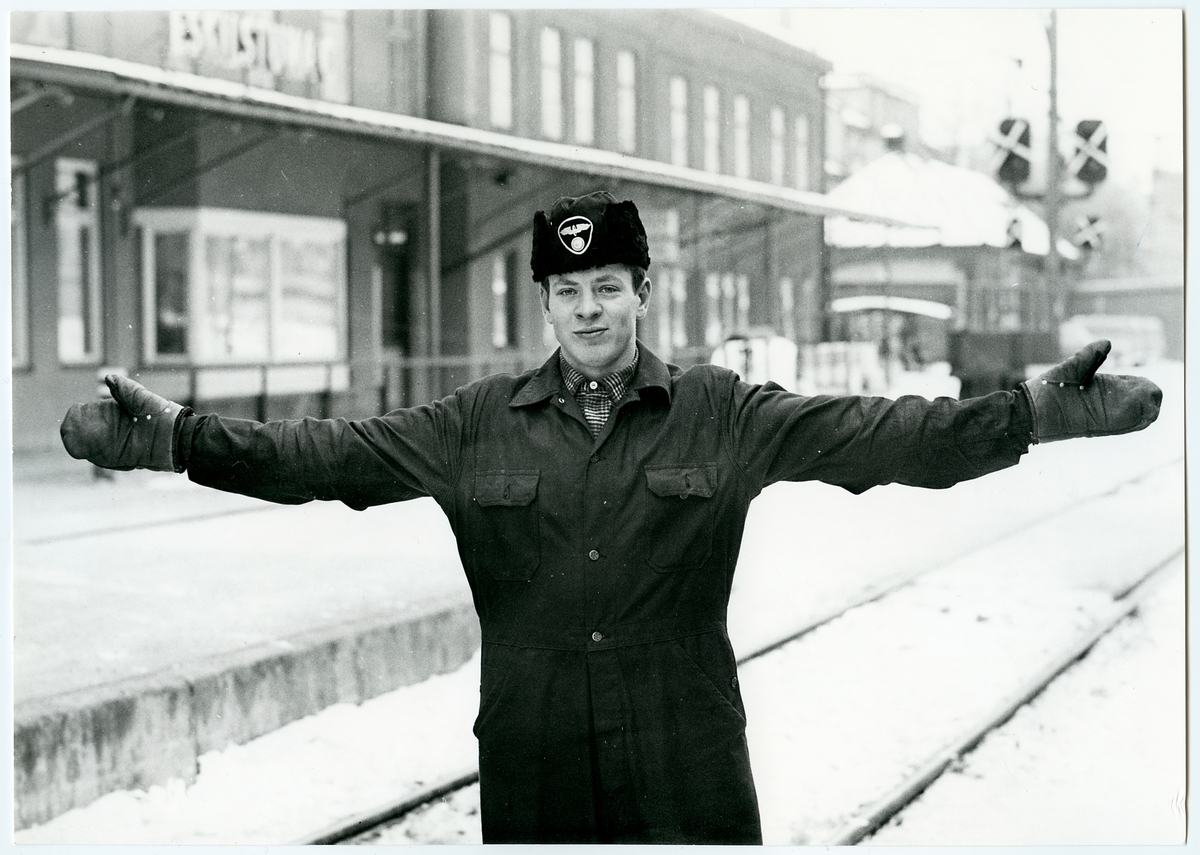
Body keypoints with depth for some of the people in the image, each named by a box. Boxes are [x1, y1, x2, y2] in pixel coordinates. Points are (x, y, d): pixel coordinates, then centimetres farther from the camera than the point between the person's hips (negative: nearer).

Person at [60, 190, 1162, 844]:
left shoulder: (722, 416, 0)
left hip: (687, 763, -2)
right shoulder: (478, 425, 4)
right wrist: (183, 437, -13)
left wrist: (1030, 413, -22)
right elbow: (334, 452, -1)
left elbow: (871, 433, -9)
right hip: (532, 758, 2)